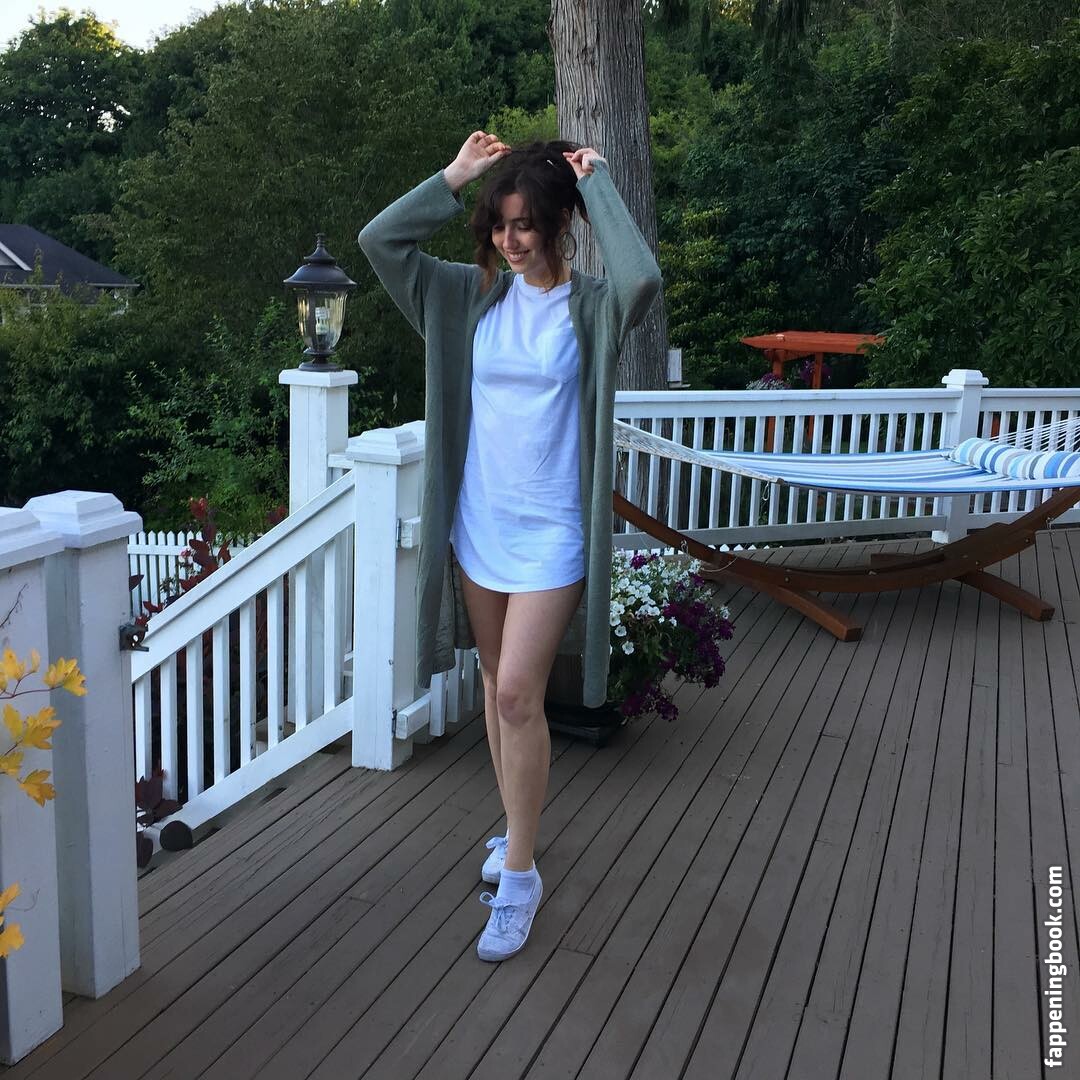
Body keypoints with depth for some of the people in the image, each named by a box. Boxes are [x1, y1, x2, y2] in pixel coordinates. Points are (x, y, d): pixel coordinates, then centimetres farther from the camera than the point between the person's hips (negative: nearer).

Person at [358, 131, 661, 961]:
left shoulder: (591, 308, -7)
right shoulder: (473, 296, 4)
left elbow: (642, 279, -30)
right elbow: (380, 240, 0)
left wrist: (596, 183, -18)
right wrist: (454, 177, -2)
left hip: (550, 533, -5)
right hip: (478, 525, 5)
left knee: (518, 694, -9)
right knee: (498, 687, 15)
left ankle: (520, 874, 6)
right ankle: (518, 830, 34)